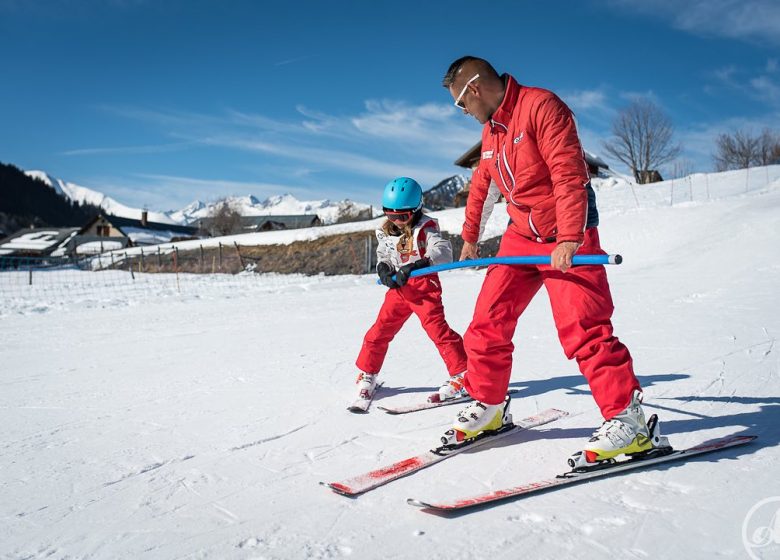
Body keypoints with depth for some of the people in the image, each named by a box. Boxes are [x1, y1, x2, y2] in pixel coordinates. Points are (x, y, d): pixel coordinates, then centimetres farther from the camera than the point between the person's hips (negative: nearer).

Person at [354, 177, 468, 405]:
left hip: (424, 286, -5)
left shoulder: (425, 228, -12)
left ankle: (463, 374, -4)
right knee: (380, 330, 6)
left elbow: (444, 252, -25)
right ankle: (367, 373, 22)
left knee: (437, 329, -13)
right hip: (398, 289, 5)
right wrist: (384, 269, -12)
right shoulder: (386, 233, 7)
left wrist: (415, 266, -39)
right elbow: (382, 256, 14)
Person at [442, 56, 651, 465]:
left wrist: (569, 239, -29)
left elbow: (569, 174, -22)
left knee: (582, 328, -15)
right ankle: (487, 406, 17)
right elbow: (481, 186, 25)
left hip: (567, 235, -8)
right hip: (521, 236, 8)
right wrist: (469, 237, 31)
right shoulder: (490, 130, 14)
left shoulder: (541, 106, -14)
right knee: (487, 323, 2)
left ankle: (627, 416, -3)